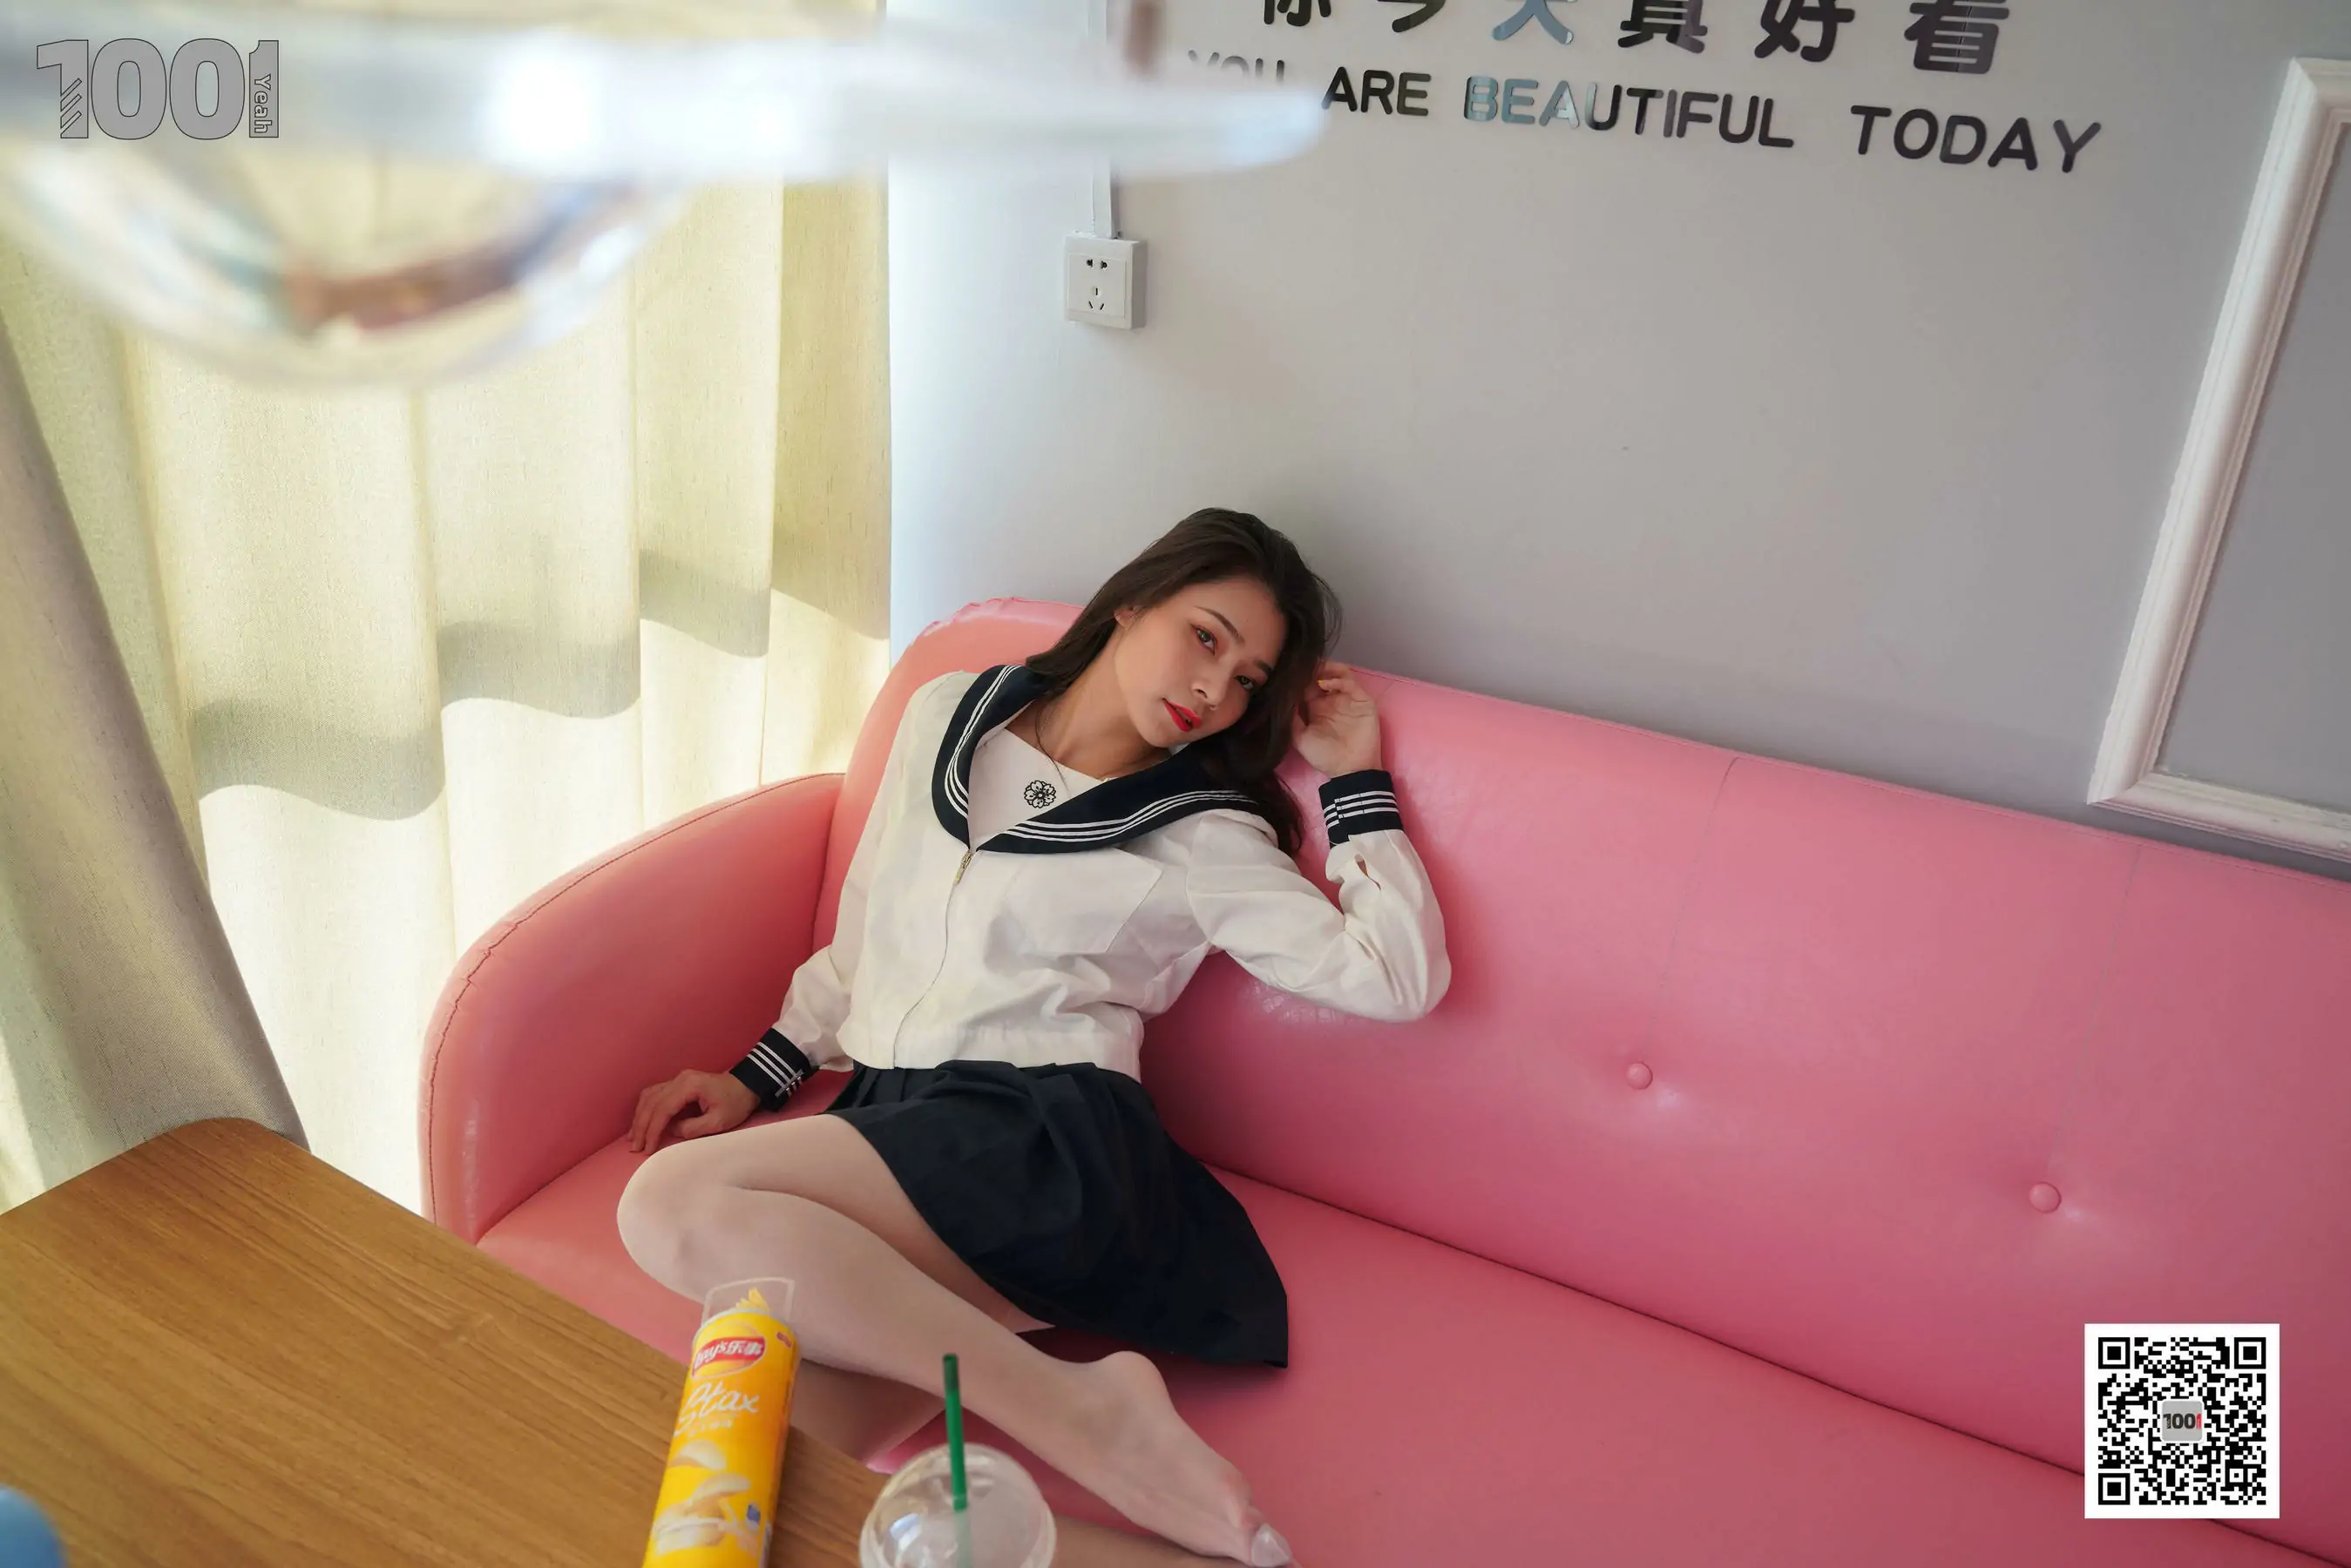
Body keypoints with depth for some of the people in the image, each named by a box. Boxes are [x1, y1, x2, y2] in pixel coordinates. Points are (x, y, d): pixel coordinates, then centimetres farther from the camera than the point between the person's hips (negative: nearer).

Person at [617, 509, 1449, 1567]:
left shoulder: (1201, 836, 7)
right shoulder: (948, 715, 18)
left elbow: (1398, 980, 0)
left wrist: (1354, 781, 4)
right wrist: (759, 1077, 19)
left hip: (1047, 1135, -3)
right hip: (884, 1120, 4)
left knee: (672, 1201, -30)